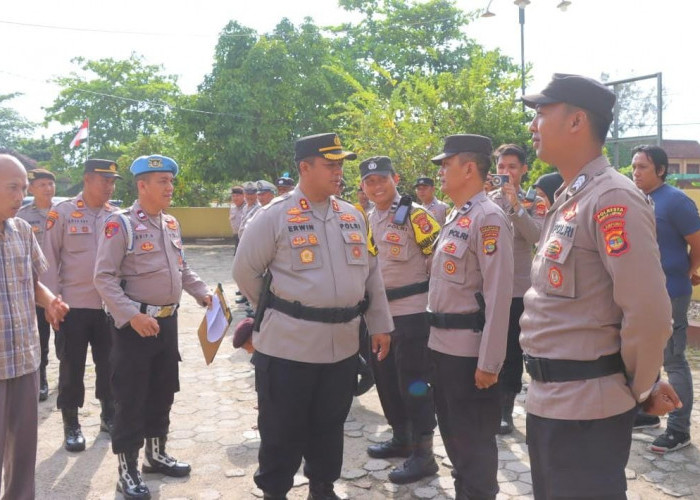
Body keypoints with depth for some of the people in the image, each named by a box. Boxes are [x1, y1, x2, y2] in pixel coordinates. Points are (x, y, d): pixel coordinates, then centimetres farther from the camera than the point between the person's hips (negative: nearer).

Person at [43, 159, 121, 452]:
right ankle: (71, 425, 21)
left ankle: (109, 416, 29)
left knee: (108, 365, 13)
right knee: (72, 367, 7)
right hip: (73, 306, -3)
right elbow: (49, 260, -4)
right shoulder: (62, 213, -6)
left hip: (110, 306, 3)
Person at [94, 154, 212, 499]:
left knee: (162, 392, 18)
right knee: (130, 399, 2)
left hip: (167, 320, 7)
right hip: (133, 324, -7)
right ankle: (127, 470, 16)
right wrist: (132, 315, -25)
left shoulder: (171, 224, 10)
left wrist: (203, 293, 7)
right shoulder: (120, 224, -13)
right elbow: (104, 278, -17)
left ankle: (156, 454, 35)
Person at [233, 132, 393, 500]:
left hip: (343, 345, 5)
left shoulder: (353, 216, 9)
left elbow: (371, 274, 13)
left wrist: (380, 325, 12)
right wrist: (275, 309, 5)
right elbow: (245, 270, -2)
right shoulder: (275, 215, -8)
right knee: (282, 430, 9)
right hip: (288, 344, -5)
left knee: (330, 425, 19)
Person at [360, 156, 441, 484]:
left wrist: (426, 289, -9)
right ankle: (401, 438, 33)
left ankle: (424, 454, 10)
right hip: (380, 310, 8)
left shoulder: (413, 213, -13)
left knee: (413, 381, -2)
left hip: (412, 310, -8)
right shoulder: (369, 219, 10)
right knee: (385, 377, 16)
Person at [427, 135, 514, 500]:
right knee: (452, 433, 21)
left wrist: (489, 361, -21)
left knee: (474, 440, 5)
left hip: (470, 349, -9)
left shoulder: (488, 218, -16)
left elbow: (499, 294, -21)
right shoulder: (456, 217, 13)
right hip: (444, 344, 9)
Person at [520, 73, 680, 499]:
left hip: (586, 406, -9)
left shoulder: (613, 199, -19)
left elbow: (648, 312, -22)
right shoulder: (568, 200, 12)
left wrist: (639, 389, -8)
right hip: (550, 398, 9)